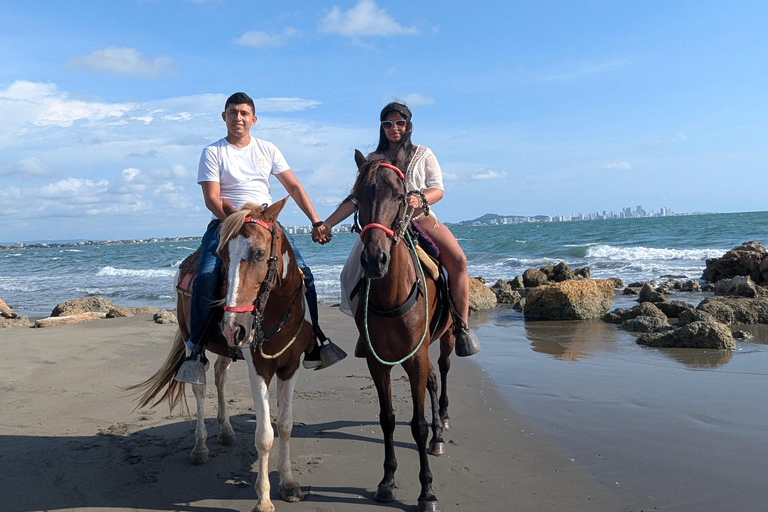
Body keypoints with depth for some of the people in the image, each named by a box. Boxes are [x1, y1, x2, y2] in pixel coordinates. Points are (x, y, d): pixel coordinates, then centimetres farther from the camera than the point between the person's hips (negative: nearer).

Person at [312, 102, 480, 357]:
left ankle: (462, 326, -18)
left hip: (422, 220, 0)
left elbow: (438, 189, 1)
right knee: (358, 268, -26)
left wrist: (420, 199, -23)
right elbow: (354, 199, 10)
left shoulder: (423, 155, 13)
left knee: (457, 259, -28)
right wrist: (326, 224, -2)